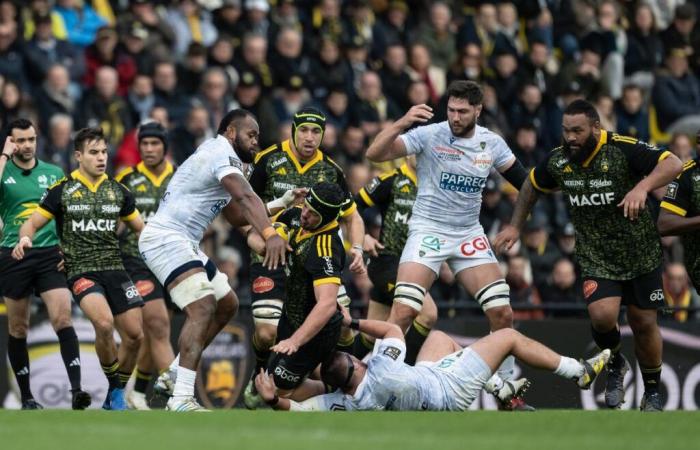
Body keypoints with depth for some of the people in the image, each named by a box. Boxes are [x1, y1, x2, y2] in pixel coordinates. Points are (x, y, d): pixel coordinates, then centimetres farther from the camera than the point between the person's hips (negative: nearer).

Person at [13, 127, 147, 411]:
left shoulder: (118, 191, 9)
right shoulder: (62, 190, 0)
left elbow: (141, 228, 19)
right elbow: (33, 223, 2)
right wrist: (25, 238, -20)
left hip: (114, 268, 4)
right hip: (81, 271, -4)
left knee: (135, 335, -6)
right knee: (104, 322, -30)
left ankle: (116, 396, 15)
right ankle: (114, 385, -8)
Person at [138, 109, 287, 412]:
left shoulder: (217, 154, 21)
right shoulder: (222, 152, -12)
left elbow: (239, 208, 26)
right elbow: (245, 197, -30)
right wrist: (270, 234, -43)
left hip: (183, 244, 11)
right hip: (166, 238, -11)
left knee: (226, 305, 16)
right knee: (202, 307, -24)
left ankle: (174, 375, 21)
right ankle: (181, 399, -35)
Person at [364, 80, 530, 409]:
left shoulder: (492, 144, 1)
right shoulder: (429, 135, -12)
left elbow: (522, 179, 16)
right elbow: (375, 154, -19)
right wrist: (402, 123, -33)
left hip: (470, 235, 4)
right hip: (427, 231, -4)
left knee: (502, 313, -2)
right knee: (404, 311, -18)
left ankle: (508, 386, 14)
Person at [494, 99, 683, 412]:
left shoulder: (623, 150, -21)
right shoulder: (558, 161, -6)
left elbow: (673, 164, -30)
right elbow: (532, 185, 16)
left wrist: (642, 187, -46)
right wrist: (515, 226, 14)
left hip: (640, 255, -2)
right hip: (596, 257, 2)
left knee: (643, 324, 6)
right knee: (602, 315, -21)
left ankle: (652, 392, 29)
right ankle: (615, 364, 11)